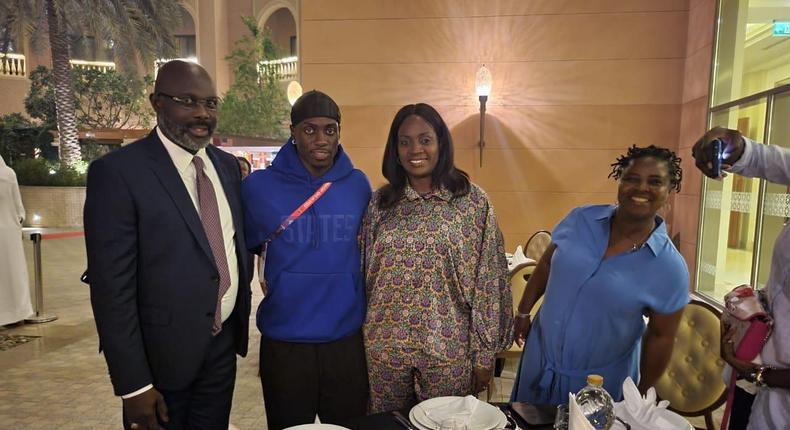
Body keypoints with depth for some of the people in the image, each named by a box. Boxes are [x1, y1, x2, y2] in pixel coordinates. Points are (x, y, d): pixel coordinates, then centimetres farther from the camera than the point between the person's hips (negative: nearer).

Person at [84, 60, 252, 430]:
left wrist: (241, 320, 10)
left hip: (223, 345, 6)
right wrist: (133, 385, -15)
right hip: (163, 353, -5)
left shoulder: (228, 166, 4)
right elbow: (111, 287, -16)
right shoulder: (118, 172, -15)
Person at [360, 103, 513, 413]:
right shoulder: (380, 203, 1)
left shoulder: (473, 201, -7)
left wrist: (485, 354, -4)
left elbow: (489, 281, -5)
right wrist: (361, 340, 8)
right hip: (385, 349, 3)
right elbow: (364, 274, 7)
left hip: (449, 351, -2)